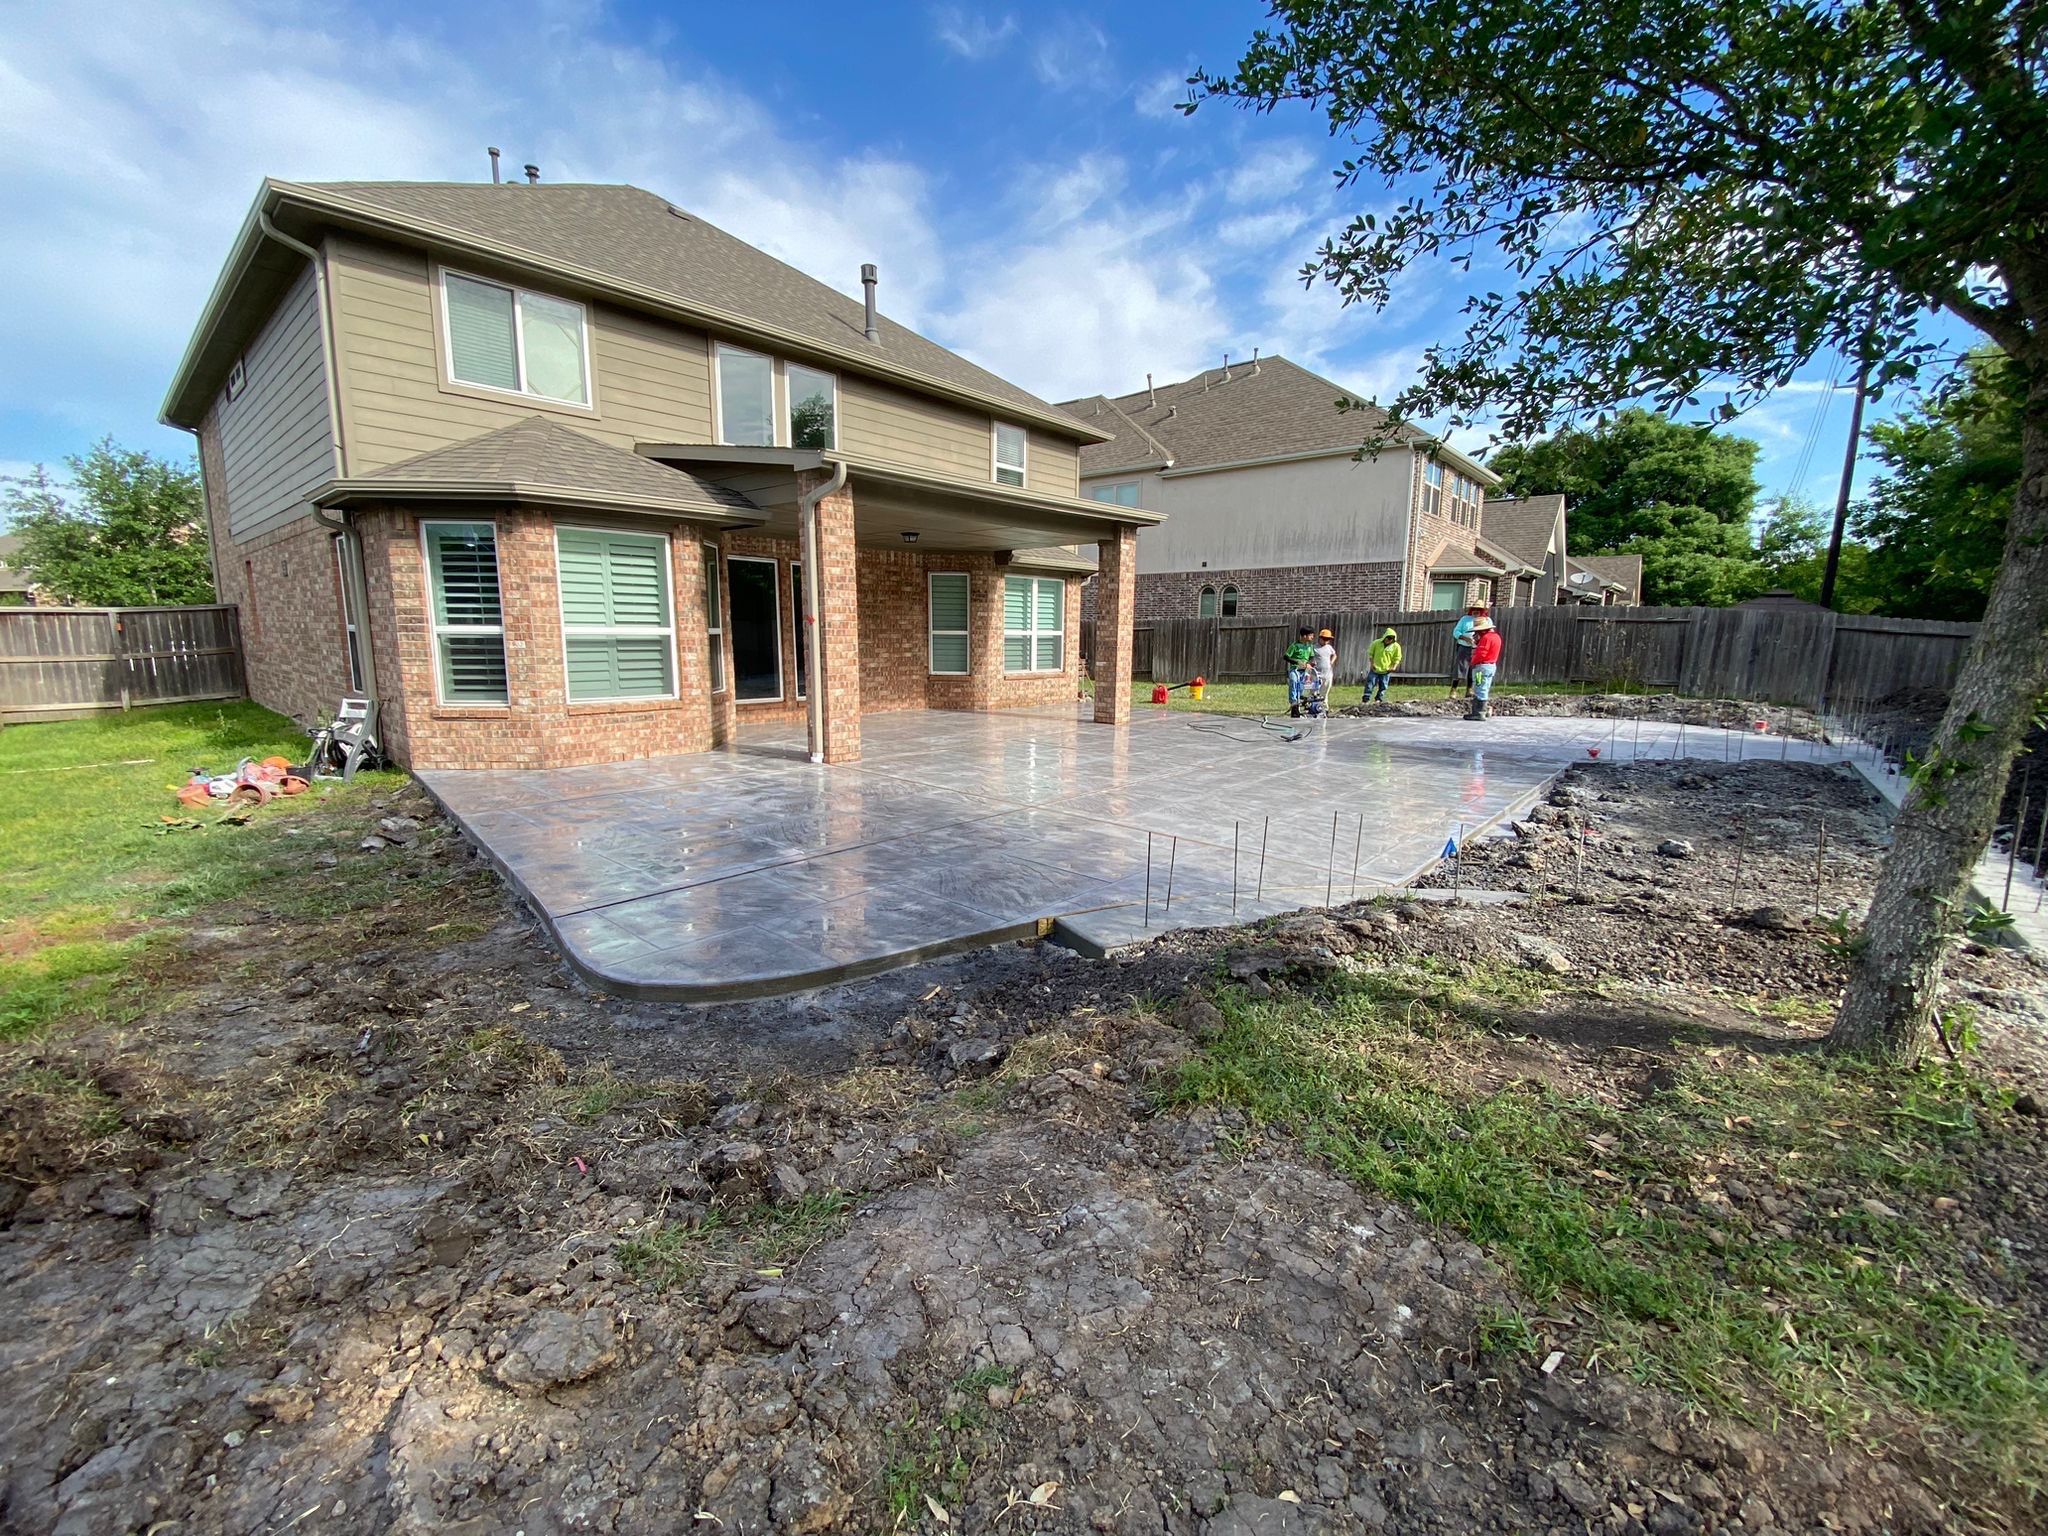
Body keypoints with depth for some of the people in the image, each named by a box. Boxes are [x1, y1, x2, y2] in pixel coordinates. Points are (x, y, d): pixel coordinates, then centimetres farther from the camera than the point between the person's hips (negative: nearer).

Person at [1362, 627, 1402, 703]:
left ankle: (1378, 700, 16)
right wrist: (1371, 663, -6)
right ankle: (1365, 700, 0)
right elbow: (1370, 654, 4)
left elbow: (1397, 659, 3)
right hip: (1374, 669, 0)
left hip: (1386, 671, 0)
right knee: (1369, 684, -3)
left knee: (1382, 687, 5)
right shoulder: (1376, 643, -5)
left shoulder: (1396, 646, -4)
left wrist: (1394, 667, -11)